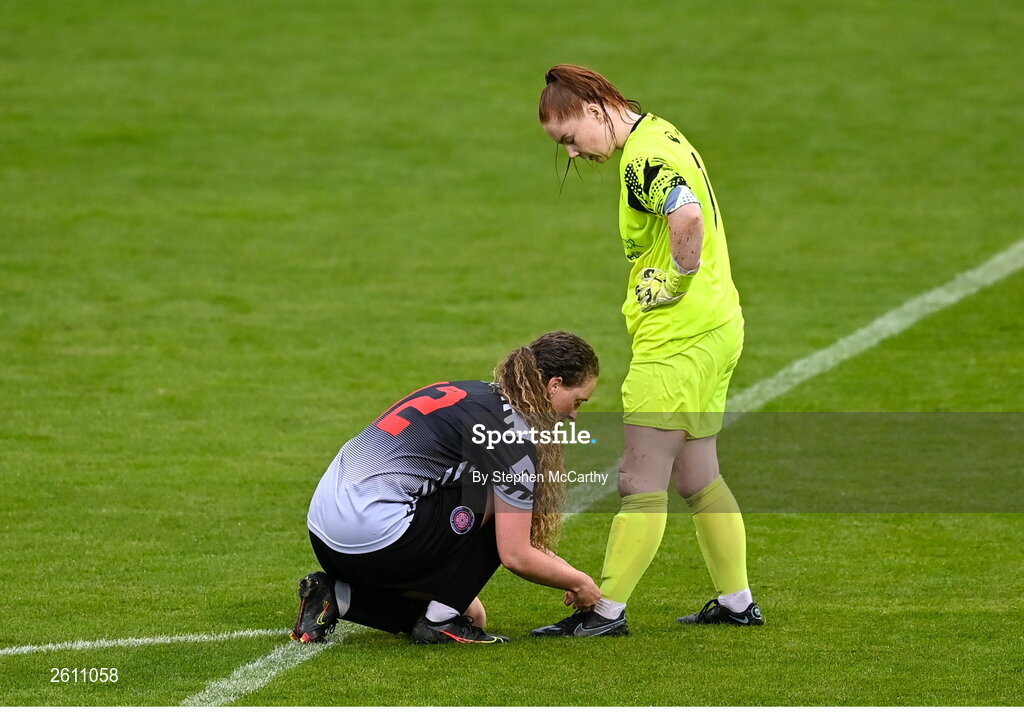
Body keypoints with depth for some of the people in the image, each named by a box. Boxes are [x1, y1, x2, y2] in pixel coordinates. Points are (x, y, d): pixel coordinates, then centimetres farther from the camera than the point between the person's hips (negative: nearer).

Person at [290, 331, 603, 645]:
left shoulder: (474, 394, 18)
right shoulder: (513, 437, -10)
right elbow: (515, 556, -8)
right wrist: (578, 582, 8)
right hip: (374, 538, -9)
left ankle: (336, 597, 10)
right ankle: (441, 620, 1)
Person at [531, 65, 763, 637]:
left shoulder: (644, 157, -17)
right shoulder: (662, 137, 14)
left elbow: (688, 218, -35)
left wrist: (674, 281, -21)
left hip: (677, 338, -11)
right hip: (717, 327, 11)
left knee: (642, 479, -5)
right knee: (697, 477, 17)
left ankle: (607, 610, -2)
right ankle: (737, 601, 23)